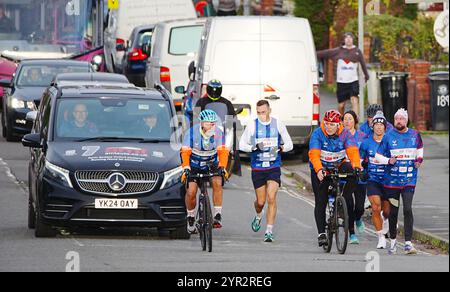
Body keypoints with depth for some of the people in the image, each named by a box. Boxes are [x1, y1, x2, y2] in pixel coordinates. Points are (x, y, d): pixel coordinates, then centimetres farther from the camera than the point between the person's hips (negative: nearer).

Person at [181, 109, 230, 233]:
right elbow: (185, 152, -28)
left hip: (212, 164, 1)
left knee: (217, 182, -27)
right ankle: (190, 217, 13)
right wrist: (186, 169, -42)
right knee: (191, 192, -14)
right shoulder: (192, 132, -22)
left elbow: (223, 151, -26)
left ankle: (218, 215, -22)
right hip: (195, 165, -1)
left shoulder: (218, 133, -18)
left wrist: (222, 168, -42)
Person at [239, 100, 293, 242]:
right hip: (257, 168, 1)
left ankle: (269, 231, -12)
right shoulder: (252, 125, -2)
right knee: (260, 201, 7)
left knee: (271, 198, -15)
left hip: (274, 168, -1)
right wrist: (255, 147, -17)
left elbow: (289, 144, 7)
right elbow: (242, 144, 2)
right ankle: (258, 216, 43)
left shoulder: (278, 124, 0)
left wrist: (280, 148, -15)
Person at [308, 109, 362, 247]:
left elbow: (353, 151, -27)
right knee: (321, 203, -6)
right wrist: (319, 170, -50)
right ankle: (321, 234, 0)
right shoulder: (317, 134, -19)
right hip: (320, 169, -1)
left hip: (339, 165, 1)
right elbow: (314, 154, -31)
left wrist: (356, 167, -45)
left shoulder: (345, 134, -14)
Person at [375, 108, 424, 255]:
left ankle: (408, 243, -14)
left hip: (409, 180, 0)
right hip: (391, 180, 0)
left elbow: (419, 148, 23)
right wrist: (388, 161, -16)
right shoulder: (388, 136, -2)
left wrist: (419, 159, 4)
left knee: (407, 209, -13)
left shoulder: (415, 134, 4)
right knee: (393, 211, 9)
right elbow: (378, 155, 2)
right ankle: (393, 240, 25)